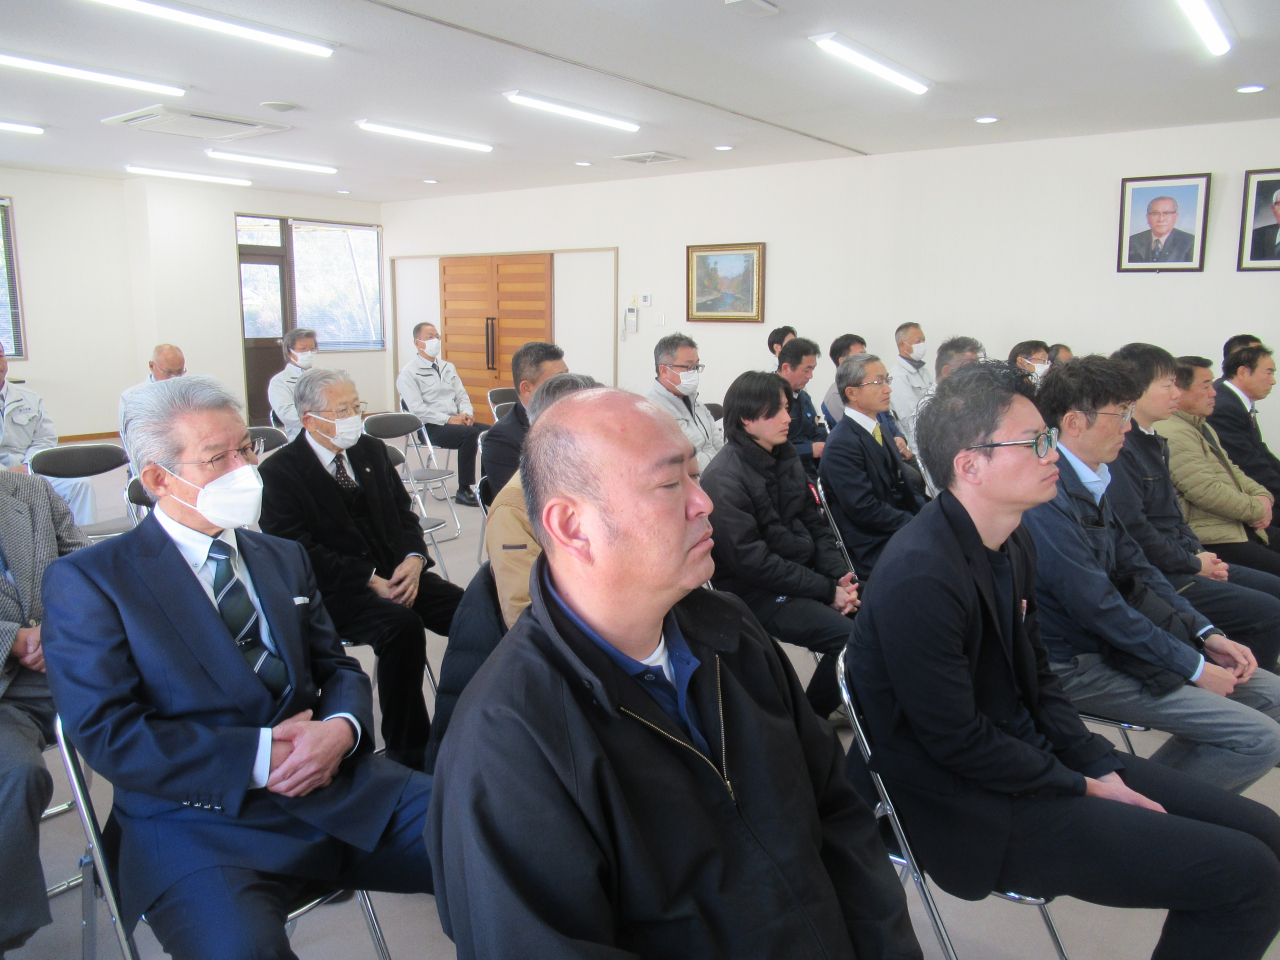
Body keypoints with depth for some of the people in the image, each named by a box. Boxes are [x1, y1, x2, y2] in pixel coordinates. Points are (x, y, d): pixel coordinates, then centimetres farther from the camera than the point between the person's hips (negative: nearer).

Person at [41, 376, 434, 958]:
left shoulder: (284, 558, 17)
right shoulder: (87, 581, 1)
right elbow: (104, 732, -8)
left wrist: (341, 728, -8)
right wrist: (257, 759, -15)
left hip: (337, 790, 5)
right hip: (197, 822, -4)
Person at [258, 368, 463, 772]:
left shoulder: (372, 450, 14)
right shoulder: (280, 472, -4)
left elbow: (404, 513, 16)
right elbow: (299, 552, -12)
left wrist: (414, 559, -6)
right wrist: (370, 581, -19)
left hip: (395, 573, 6)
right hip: (333, 591, -5)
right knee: (401, 626, -34)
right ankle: (408, 753, -20)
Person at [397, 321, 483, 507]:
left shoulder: (448, 367, 21)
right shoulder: (409, 373, -1)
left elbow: (462, 396, 17)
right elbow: (417, 409, -12)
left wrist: (466, 413, -6)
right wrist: (448, 419, -19)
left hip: (455, 421, 6)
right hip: (431, 428, -6)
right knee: (470, 434, -32)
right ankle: (463, 491, -22)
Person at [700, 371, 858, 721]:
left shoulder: (786, 459, 9)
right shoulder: (724, 478, -16)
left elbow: (815, 524, 13)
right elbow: (750, 560, -19)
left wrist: (840, 576, -4)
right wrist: (826, 590, -17)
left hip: (803, 573, 8)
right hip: (754, 592, -8)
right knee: (848, 635, -23)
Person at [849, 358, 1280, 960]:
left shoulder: (1014, 541, 3)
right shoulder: (919, 577, -27)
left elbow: (1035, 675, 12)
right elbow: (958, 741, -22)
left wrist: (1102, 767, 1)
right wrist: (1081, 788, -10)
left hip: (1033, 757, 9)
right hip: (976, 809, -9)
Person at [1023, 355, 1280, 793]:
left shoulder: (1091, 481, 6)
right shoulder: (1051, 500, -25)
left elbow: (1135, 568, 13)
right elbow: (1100, 610, -23)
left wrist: (1206, 634, 4)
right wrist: (1194, 667, -12)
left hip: (1113, 641, 10)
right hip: (1079, 666, -10)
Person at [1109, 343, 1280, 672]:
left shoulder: (1154, 443, 13)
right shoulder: (1120, 450, -20)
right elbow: (1135, 532, -23)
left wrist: (1197, 552, 5)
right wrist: (1193, 563, -11)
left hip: (1179, 563, 11)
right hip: (1154, 577, -11)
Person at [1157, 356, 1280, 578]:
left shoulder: (1203, 428, 20)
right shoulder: (1172, 433, -17)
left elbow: (1232, 470, 23)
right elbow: (1207, 492, -22)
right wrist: (1257, 510, -10)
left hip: (1241, 525, 11)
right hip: (1215, 540, -11)